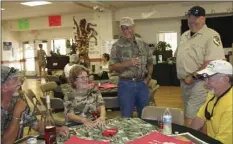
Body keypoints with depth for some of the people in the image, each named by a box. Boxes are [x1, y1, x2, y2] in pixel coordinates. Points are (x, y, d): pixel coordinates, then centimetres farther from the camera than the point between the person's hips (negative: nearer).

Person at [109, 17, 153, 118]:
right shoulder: (117, 46, -4)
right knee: (126, 116, 6)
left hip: (142, 84, 4)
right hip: (126, 84, -3)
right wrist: (128, 63, -19)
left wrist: (148, 77, 3)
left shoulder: (142, 44, 7)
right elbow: (112, 66, -7)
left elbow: (150, 62, 15)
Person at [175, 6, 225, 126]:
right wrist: (182, 75, 6)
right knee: (188, 115, 17)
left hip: (199, 83, -8)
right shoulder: (184, 35, 13)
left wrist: (193, 76, -18)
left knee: (192, 119, -8)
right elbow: (178, 56, 21)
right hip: (184, 82, 8)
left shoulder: (211, 35, -12)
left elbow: (212, 63, -21)